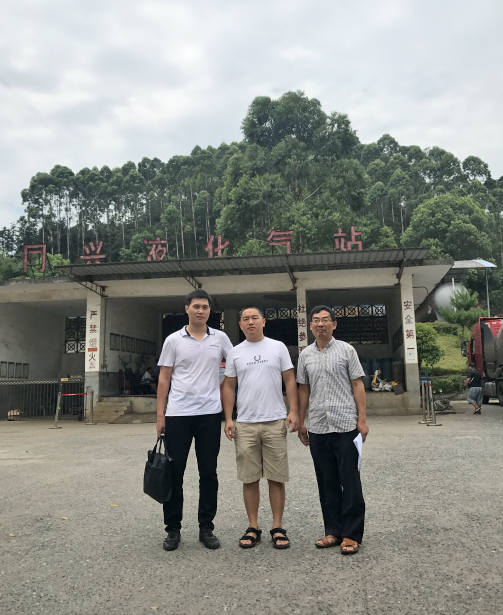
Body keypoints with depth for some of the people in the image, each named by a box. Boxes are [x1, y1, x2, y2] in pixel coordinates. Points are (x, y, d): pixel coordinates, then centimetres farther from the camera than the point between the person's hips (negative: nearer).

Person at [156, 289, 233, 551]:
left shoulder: (220, 338, 4)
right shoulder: (174, 340, 2)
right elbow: (164, 379, 3)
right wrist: (160, 415, -1)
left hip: (210, 414, 1)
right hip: (177, 415, -1)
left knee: (208, 473, 8)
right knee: (174, 473, 5)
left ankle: (206, 528, 22)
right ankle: (173, 529, 19)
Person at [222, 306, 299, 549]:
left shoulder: (278, 347, 4)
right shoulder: (235, 353, 7)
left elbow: (289, 380, 3)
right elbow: (229, 386, 9)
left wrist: (293, 411, -6)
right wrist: (228, 419, 1)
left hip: (275, 422, -1)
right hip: (245, 424, 1)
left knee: (276, 477, 4)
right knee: (249, 478, 7)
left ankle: (278, 528, 16)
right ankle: (253, 528, 20)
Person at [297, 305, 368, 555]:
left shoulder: (346, 350, 1)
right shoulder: (305, 355, 10)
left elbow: (357, 385, 0)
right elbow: (303, 389, 14)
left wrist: (362, 419, -6)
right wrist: (300, 422, 12)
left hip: (345, 425, -3)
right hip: (317, 427, 3)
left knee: (350, 481, 2)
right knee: (327, 482, 10)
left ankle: (351, 534, 12)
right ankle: (333, 531, 22)